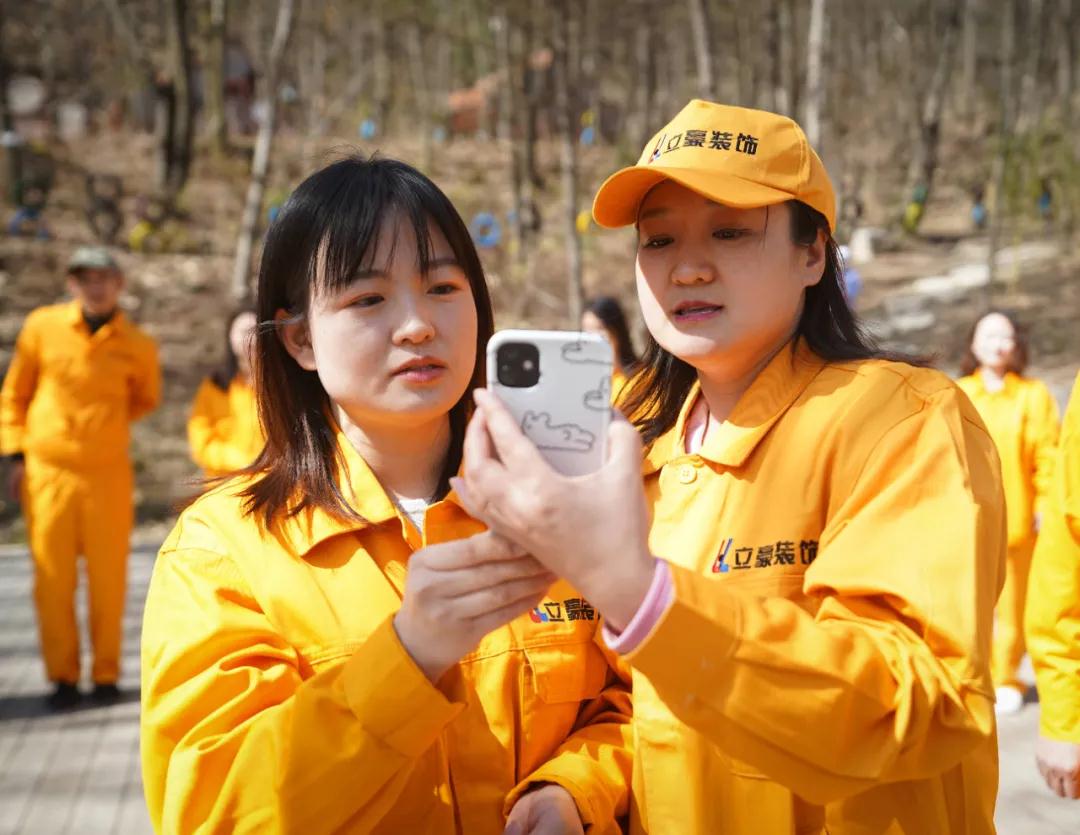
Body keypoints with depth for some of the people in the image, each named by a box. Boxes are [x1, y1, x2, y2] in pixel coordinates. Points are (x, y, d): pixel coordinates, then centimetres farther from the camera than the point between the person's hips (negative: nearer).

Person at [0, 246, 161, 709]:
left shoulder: (138, 347, -1)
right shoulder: (42, 326, 0)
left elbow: (147, 398, 19)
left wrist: (105, 424, 7)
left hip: (108, 475, 0)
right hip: (47, 472, 0)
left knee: (108, 580, 4)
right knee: (53, 580, 4)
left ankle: (106, 675, 19)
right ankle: (62, 676, 17)